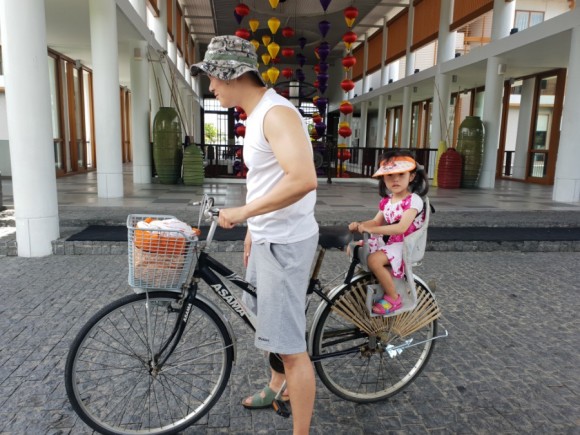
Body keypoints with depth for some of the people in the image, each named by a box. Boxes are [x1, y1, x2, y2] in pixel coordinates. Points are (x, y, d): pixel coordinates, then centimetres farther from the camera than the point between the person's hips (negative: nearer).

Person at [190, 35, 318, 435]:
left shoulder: (276, 113, -20)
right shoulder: (257, 115, 12)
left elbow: (302, 179, -33)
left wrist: (243, 212, -25)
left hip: (285, 243, -11)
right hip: (266, 238, 11)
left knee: (291, 345, -2)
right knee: (268, 320, 27)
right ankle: (276, 389, 51)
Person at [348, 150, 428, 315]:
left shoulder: (413, 200, -18)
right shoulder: (386, 200, 7)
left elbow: (401, 228, -29)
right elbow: (376, 222, 8)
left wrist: (371, 229, -31)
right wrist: (359, 225, -13)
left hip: (404, 244, -8)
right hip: (385, 241, 8)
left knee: (374, 260, -30)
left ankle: (393, 298, -11)